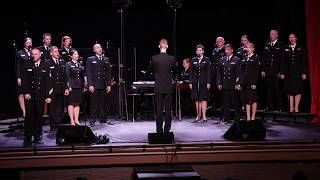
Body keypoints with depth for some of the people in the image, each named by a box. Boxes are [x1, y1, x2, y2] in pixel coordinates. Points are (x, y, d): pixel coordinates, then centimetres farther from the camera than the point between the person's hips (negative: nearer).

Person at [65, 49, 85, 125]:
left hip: (79, 87, 5)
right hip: (72, 87, -5)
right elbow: (67, 76, -9)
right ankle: (72, 120, 3)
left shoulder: (80, 65, 14)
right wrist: (68, 86, -16)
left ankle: (76, 120, 10)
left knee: (77, 104, 6)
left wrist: (83, 86, 11)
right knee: (71, 104, 0)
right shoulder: (68, 64, -2)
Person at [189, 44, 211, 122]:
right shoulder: (193, 60, 10)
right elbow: (191, 72, 9)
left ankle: (204, 116, -5)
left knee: (203, 99, -5)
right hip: (195, 82, 3)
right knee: (196, 99, 5)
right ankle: (198, 116, 11)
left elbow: (208, 71, -1)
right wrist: (191, 82, 3)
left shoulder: (206, 60, 2)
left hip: (203, 82, -3)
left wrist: (208, 82, -8)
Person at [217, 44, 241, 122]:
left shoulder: (236, 60, 0)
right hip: (224, 85, 4)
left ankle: (237, 117, 9)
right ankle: (226, 117, 14)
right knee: (225, 102, 7)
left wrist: (238, 83, -11)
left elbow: (238, 73, -4)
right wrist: (219, 83, 4)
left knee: (235, 101, 1)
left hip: (233, 85, -4)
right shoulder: (222, 60, 13)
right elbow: (219, 72, 13)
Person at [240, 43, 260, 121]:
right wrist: (240, 82, 6)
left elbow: (256, 72, -8)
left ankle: (253, 117, 7)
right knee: (246, 100, 5)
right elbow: (242, 71, 14)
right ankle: (248, 118, 8)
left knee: (253, 100, 1)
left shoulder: (255, 58, -3)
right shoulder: (244, 58, 15)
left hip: (252, 82, -5)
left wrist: (254, 83, -15)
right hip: (244, 82, 5)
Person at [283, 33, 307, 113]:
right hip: (289, 73, 1)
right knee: (289, 91, 0)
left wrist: (304, 73, -4)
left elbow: (304, 61, 2)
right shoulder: (286, 49, 7)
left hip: (298, 73, 0)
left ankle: (296, 107, 5)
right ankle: (291, 107, 7)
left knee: (298, 91, 0)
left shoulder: (301, 48, 5)